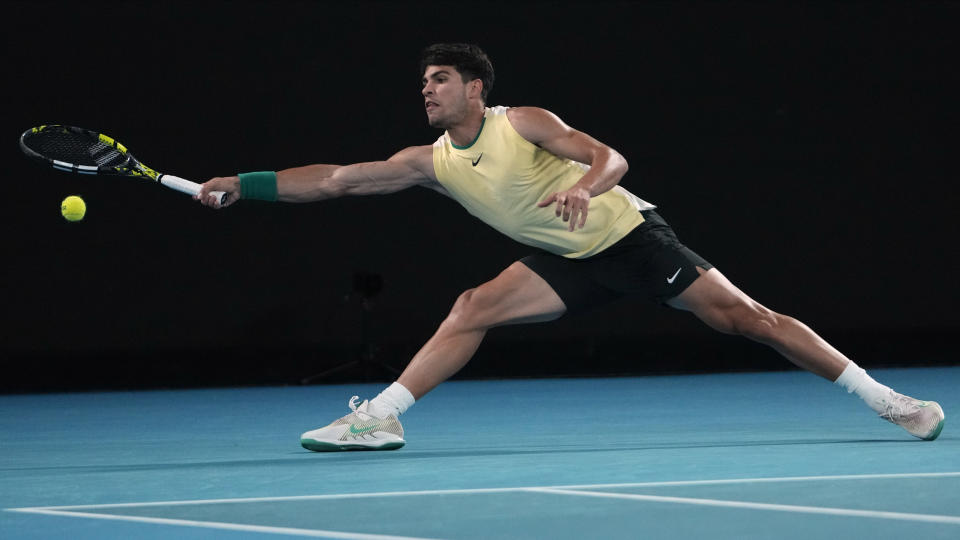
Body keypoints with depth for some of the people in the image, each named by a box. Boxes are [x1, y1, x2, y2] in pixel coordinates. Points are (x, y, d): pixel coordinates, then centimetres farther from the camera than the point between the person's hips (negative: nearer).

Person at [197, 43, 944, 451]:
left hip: (630, 235, -5)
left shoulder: (524, 124, -15)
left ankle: (882, 397, -6)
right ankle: (380, 418, -16)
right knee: (472, 310, -13)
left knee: (744, 316, -10)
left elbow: (611, 157, -21)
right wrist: (241, 186, -8)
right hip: (571, 264, 5)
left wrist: (583, 186, -43)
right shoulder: (430, 162, 0)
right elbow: (333, 180, -2)